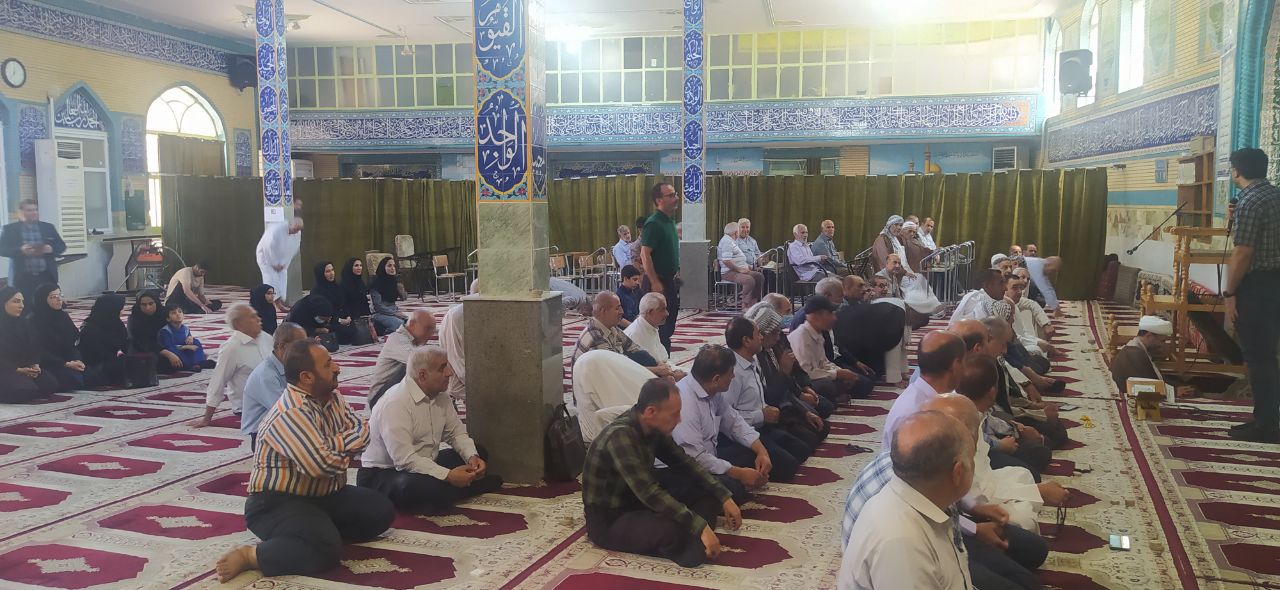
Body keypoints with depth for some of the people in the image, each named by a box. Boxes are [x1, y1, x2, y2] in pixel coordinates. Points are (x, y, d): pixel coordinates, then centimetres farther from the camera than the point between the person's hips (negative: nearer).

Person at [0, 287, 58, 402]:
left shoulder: (22, 324, 13)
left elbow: (34, 348, 10)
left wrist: (35, 365, -8)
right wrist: (17, 370, -21)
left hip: (24, 368, 8)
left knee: (51, 384, -12)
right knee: (26, 390, -32)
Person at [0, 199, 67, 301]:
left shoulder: (48, 227, 11)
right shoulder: (9, 229, 5)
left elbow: (61, 246, 11)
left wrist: (51, 249, -12)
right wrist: (20, 250, -19)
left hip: (47, 276, 2)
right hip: (22, 278, -2)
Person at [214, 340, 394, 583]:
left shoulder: (333, 398, 3)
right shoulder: (290, 414, -25)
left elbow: (362, 433, -1)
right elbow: (324, 465, -32)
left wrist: (333, 446, -19)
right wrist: (345, 450, -10)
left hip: (322, 495, 9)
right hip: (277, 503, -9)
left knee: (381, 510, -3)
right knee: (327, 549, -31)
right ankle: (250, 555, -15)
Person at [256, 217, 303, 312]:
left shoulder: (297, 233, -13)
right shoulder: (276, 229, -31)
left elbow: (293, 250, -6)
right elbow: (269, 248, -30)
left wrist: (283, 263, -9)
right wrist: (274, 264, -23)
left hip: (281, 258, 6)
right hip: (266, 255, -6)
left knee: (283, 276, -1)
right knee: (272, 277, -12)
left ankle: (282, 301, 3)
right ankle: (277, 301, -13)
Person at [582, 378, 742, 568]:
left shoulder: (653, 427, -3)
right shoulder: (620, 436, -30)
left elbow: (684, 463, 7)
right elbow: (649, 493, -35)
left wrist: (724, 497, -1)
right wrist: (701, 527, -34)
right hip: (609, 521, -9)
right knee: (673, 529, -36)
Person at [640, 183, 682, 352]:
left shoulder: (670, 221, 12)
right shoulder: (653, 223, -16)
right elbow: (645, 254, -22)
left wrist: (677, 273, 17)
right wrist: (655, 283, -24)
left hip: (671, 280, 9)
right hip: (659, 282, -9)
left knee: (669, 325, 15)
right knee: (659, 327, -5)